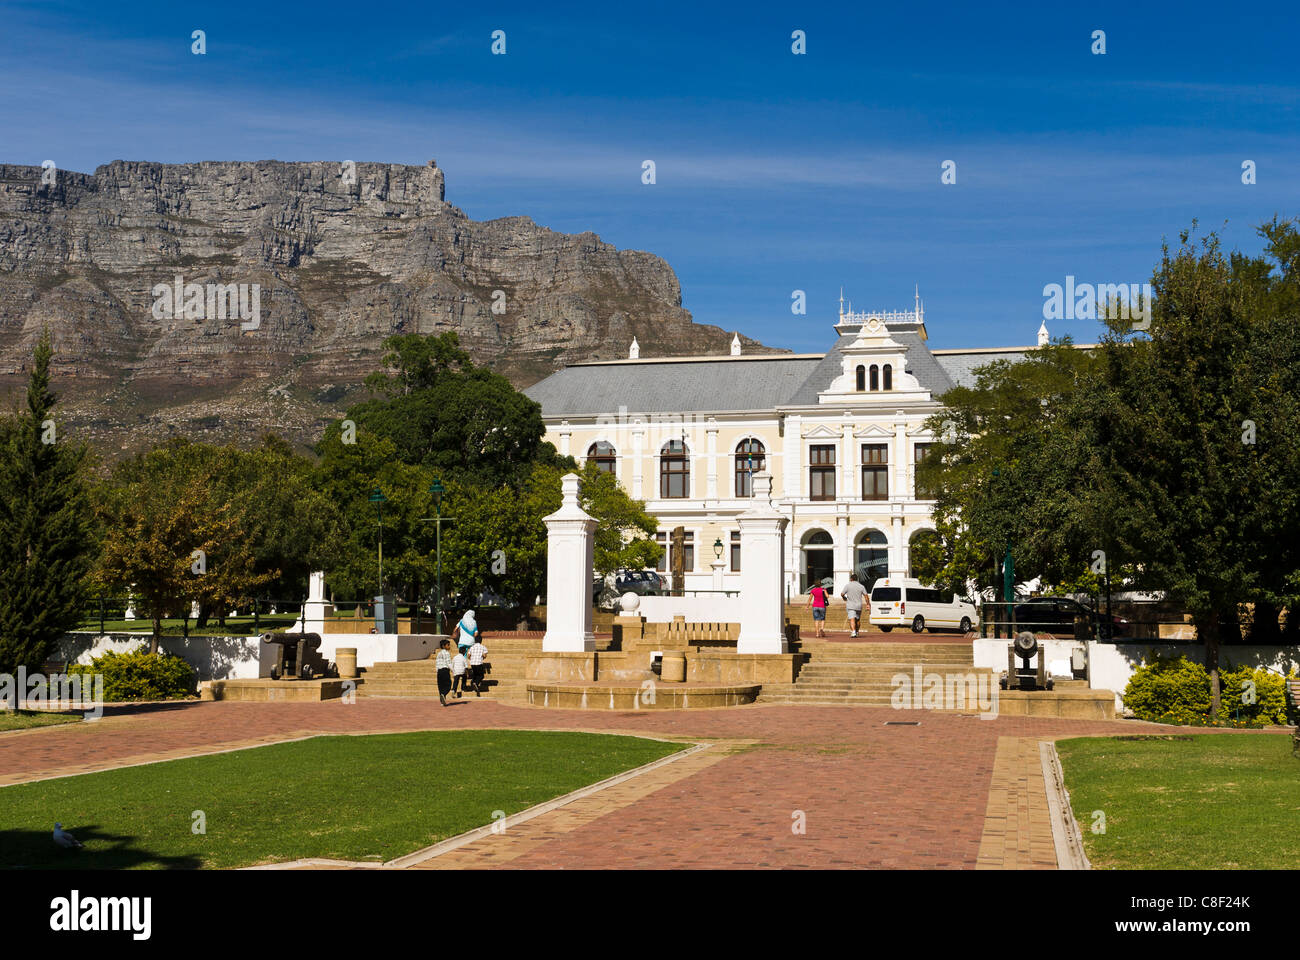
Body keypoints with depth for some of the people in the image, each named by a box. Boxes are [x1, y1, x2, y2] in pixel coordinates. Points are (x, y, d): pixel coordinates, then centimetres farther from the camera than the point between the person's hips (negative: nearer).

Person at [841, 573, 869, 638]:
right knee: (858, 620, 19)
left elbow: (842, 594, -3)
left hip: (851, 606, -3)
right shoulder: (861, 586, 3)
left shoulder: (848, 585, -4)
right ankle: (857, 632, 29)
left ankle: (854, 632, -28)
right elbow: (866, 596, -2)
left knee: (852, 619, -11)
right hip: (859, 606, 3)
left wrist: (845, 598, 18)